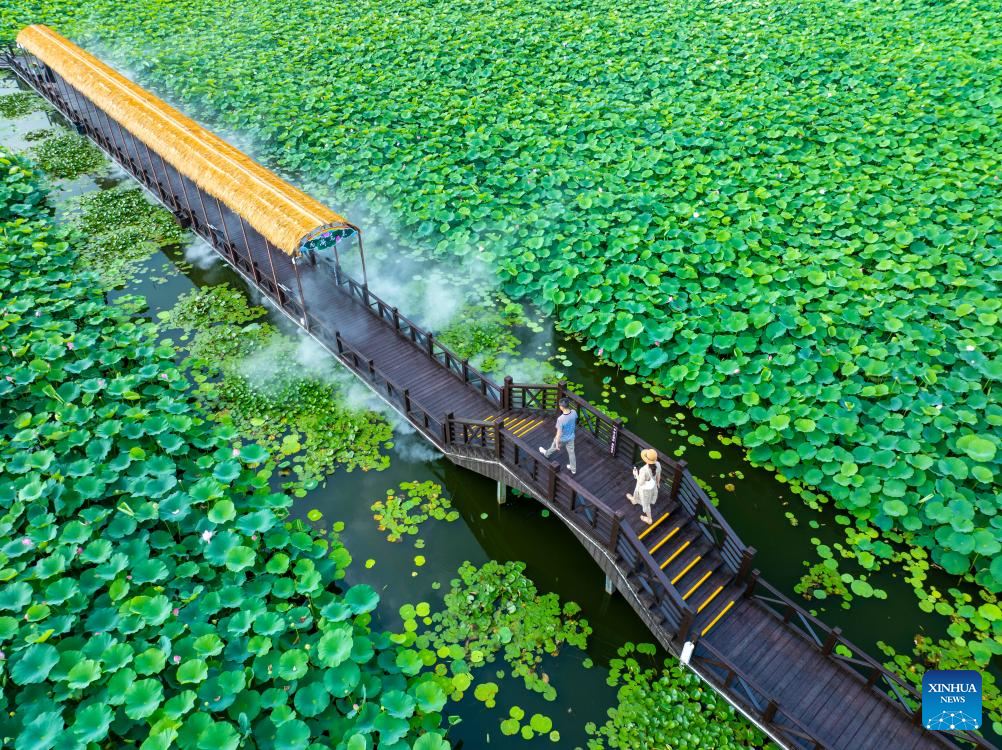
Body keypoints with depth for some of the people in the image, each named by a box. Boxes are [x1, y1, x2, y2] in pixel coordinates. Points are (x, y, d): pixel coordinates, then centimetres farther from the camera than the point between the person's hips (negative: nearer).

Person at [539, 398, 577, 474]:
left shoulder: (560, 419, -38)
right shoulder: (574, 412, -22)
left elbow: (559, 433, -28)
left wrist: (557, 444, -16)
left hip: (562, 439, -4)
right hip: (571, 437, 4)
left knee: (554, 447, 27)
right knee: (571, 452, 22)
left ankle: (546, 453, 58)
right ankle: (573, 469, 38)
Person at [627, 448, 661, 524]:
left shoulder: (643, 470, -44)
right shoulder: (657, 464, -27)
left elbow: (641, 483, -28)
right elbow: (658, 475, -6)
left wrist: (636, 474, -11)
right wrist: (658, 482, 16)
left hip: (645, 488, -5)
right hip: (652, 485, 5)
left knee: (645, 503, 23)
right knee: (637, 491, 37)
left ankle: (649, 519, 48)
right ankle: (634, 500, 70)